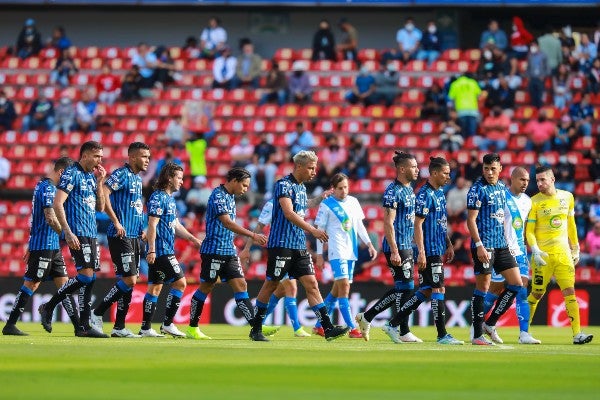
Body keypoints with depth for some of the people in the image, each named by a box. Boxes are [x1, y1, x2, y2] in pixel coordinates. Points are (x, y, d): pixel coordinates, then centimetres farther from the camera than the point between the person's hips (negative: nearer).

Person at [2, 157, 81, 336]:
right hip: (44, 246, -10)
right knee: (31, 284, -6)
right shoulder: (47, 188, -14)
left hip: (53, 247, 10)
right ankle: (9, 326, -3)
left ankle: (78, 326, 7)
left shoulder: (42, 186, 17)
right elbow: (50, 218, -22)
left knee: (64, 284, 7)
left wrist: (30, 247, 25)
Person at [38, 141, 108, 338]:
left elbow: (100, 207, 18)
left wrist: (99, 182, 7)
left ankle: (84, 326, 5)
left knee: (88, 278, 4)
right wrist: (68, 233, -20)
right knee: (86, 275, -14)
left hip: (91, 233, 8)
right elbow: (57, 204, -15)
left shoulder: (92, 176, 17)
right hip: (78, 233, -8)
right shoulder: (71, 174, -8)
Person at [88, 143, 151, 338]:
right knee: (129, 280, -13)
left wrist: (141, 228, 16)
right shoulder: (121, 174, -10)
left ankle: (119, 327, 10)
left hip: (134, 236, 9)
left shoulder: (137, 178, 18)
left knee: (129, 282, 7)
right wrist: (116, 222, -25)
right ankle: (97, 313, -2)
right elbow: (104, 194, -23)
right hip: (121, 236, -9)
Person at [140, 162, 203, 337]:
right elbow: (152, 225, -17)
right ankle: (167, 323, -6)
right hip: (161, 251, -10)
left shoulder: (170, 199, 18)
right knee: (180, 282, -9)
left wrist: (193, 239, 22)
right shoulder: (158, 198, -11)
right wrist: (152, 249, -22)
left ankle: (146, 328, 10)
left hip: (167, 250, 10)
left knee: (155, 287, 9)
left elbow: (176, 225, 26)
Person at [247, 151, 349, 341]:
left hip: (299, 246, 8)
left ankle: (328, 328, -7)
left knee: (311, 284, -1)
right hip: (281, 244, -8)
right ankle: (256, 329, 11)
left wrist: (321, 198, 28)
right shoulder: (284, 185, -12)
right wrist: (313, 230, -28)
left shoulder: (302, 187, 15)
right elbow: (289, 213, -23)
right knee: (271, 285, 0)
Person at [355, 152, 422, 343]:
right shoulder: (393, 192, -14)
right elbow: (388, 223, -18)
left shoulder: (409, 190, 15)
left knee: (400, 289, 12)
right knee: (405, 287, -6)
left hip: (407, 247, 10)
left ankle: (366, 317, 20)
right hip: (397, 248, -10)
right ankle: (404, 332, 0)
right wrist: (394, 251, -23)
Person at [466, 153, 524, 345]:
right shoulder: (478, 189, -9)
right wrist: (479, 245, -20)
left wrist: (506, 241, 18)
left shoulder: (502, 188, 14)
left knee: (517, 284, 5)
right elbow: (471, 219, -13)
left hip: (501, 245, 8)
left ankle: (490, 324, 13)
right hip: (484, 245, -8)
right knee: (482, 287, -4)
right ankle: (477, 335, 2)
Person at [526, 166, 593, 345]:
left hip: (563, 253, 3)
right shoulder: (535, 202, -4)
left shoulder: (567, 197, 7)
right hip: (543, 255, -3)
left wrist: (575, 248, 20)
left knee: (570, 292, -7)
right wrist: (535, 251, -19)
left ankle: (577, 334, -11)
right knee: (537, 293, 4)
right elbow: (529, 230, -5)